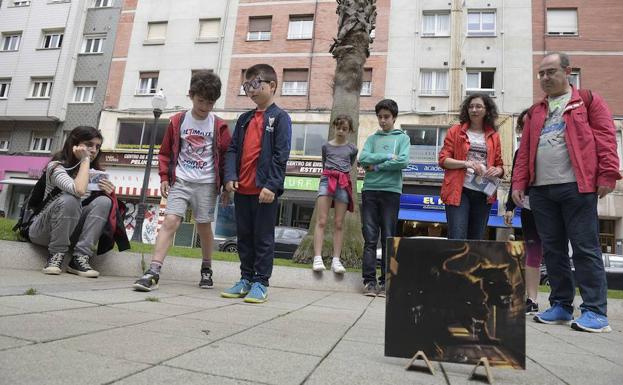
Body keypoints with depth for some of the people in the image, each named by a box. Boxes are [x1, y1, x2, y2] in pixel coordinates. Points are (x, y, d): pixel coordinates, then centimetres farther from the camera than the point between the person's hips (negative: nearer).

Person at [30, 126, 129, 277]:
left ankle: (80, 258, -23)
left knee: (103, 201, -22)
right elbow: (79, 190, -35)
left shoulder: (95, 173, 3)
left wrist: (109, 194, -19)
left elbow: (100, 206, 2)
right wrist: (84, 160, -23)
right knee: (69, 200, -34)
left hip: (71, 231, 5)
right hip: (43, 230, -5)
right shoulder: (56, 166, -15)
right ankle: (55, 256, -18)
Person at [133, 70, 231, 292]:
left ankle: (206, 270, 27)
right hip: (180, 181, 1)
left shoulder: (218, 126, 0)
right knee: (170, 222, -11)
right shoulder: (178, 121, 3)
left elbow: (226, 157, 4)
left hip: (206, 184, 0)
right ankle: (153, 272, -12)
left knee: (204, 226, 8)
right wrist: (164, 177, 2)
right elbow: (166, 152, 10)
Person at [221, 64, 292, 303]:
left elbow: (281, 155, -11)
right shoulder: (244, 119, 16)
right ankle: (246, 279, 24)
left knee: (263, 238, 2)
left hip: (265, 190, -6)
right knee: (244, 236, 13)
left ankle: (261, 283, 11)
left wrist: (271, 185, -18)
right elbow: (233, 149, 12)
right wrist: (230, 176, -3)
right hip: (241, 189, 6)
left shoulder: (280, 117, -2)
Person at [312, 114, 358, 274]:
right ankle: (317, 258, -15)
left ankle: (336, 260, -3)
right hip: (326, 180, 0)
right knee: (321, 221, -10)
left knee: (338, 223, -3)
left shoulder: (352, 148, 14)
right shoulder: (326, 146, 15)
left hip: (343, 183, 0)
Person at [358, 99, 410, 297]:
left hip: (391, 191, -1)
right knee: (370, 238, -1)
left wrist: (376, 166, -5)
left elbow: (403, 161, -6)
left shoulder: (403, 138, 12)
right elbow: (363, 159, -1)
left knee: (388, 239, 1)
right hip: (370, 190, 1)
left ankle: (385, 281, 7)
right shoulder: (372, 138, 17)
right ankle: (369, 281, 3)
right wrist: (388, 156, -7)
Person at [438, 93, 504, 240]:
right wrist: (466, 163, -17)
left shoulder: (493, 136, 13)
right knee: (457, 239, -11)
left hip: (483, 194, 3)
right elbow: (443, 159, -1)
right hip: (459, 191, -3)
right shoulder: (455, 131, 6)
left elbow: (499, 165, 16)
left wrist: (497, 171, -8)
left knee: (476, 239, 9)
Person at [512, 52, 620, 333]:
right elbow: (524, 151, 16)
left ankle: (595, 311, 4)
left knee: (585, 248, -4)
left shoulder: (588, 101, 8)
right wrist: (519, 183, 7)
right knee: (552, 250, 8)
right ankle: (561, 306, 17)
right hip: (541, 190, 5)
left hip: (576, 186, -5)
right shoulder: (535, 112, 20)